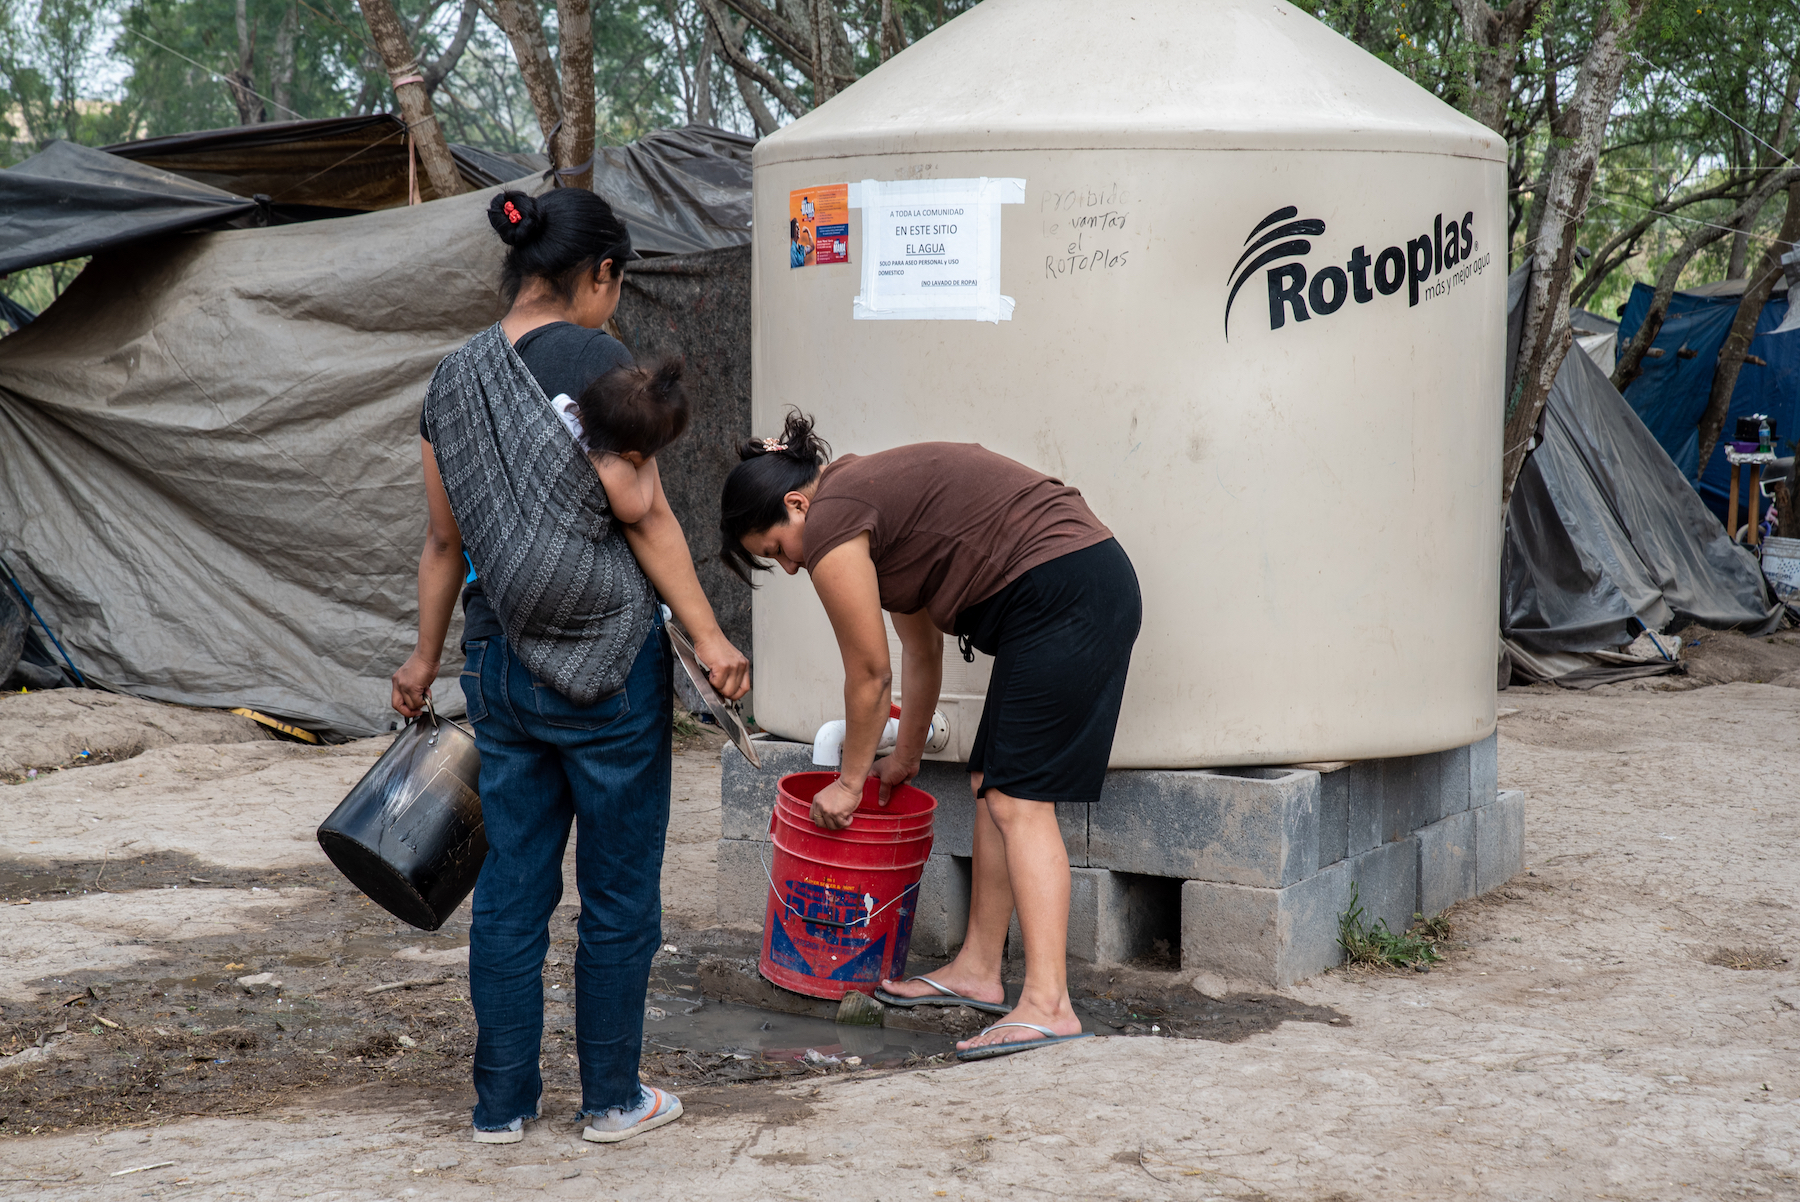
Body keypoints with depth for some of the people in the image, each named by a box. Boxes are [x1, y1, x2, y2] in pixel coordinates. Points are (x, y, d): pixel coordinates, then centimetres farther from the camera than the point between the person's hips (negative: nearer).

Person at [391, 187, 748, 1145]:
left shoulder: (453, 379, 7)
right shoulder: (594, 359, -11)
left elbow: (445, 541, 13)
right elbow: (644, 517, -13)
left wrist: (425, 654, 23)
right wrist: (708, 636, -8)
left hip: (500, 659, 6)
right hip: (608, 656, -5)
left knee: (511, 885, 12)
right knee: (618, 888, 7)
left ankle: (502, 1102, 17)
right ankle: (612, 1099, 16)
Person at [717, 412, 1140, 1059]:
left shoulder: (830, 521, -8)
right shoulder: (869, 490, 21)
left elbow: (869, 672, -1)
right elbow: (920, 655, 27)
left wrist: (850, 780, 11)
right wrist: (905, 757, 35)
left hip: (1060, 590, -10)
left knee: (1018, 797, -11)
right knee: (991, 783, 13)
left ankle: (1047, 1004, -16)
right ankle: (978, 967, 18)